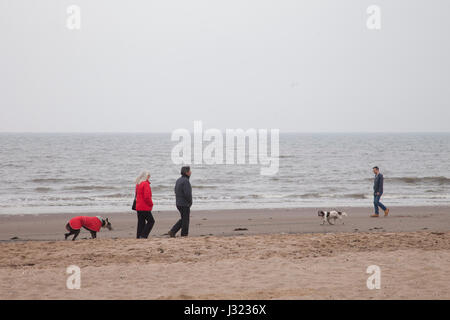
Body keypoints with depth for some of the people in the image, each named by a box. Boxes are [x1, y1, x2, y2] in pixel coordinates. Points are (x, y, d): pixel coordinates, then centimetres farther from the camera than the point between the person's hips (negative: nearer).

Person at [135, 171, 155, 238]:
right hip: (145, 207, -9)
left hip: (138, 207, 9)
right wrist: (151, 204, -5)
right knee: (151, 221, -2)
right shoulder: (145, 184, -14)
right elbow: (146, 197, -20)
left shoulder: (138, 184, 14)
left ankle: (138, 236, 8)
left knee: (141, 222, 11)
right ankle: (143, 235, -10)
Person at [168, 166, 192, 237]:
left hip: (178, 204, 9)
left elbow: (176, 191, 17)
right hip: (185, 204, -9)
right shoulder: (185, 181, -18)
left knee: (183, 219, 18)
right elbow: (187, 193, -23)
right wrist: (190, 202, -6)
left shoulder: (179, 180, 11)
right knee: (185, 220, 2)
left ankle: (172, 231, 11)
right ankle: (184, 235, 7)